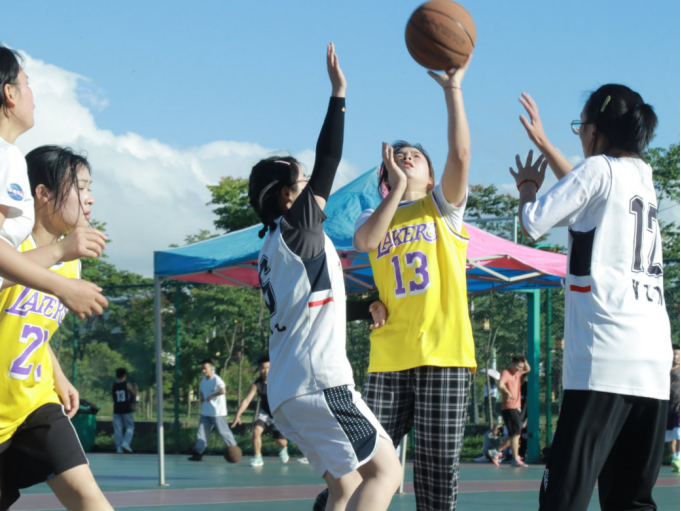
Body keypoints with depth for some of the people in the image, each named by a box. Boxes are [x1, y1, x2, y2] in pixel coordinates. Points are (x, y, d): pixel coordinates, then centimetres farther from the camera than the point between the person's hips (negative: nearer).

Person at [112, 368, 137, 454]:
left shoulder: (113, 386, 3)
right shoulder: (127, 385, -6)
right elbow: (135, 395, 3)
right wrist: (136, 389, 24)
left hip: (117, 410, 3)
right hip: (127, 410, -3)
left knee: (118, 429, 4)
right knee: (130, 427, 8)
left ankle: (119, 448, -3)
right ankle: (125, 443, -13)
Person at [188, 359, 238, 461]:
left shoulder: (216, 379, -14)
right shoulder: (203, 380, 12)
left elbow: (223, 390, -30)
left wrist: (211, 396, -22)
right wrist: (202, 397, 10)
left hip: (217, 412, -8)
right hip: (206, 412, 8)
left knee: (223, 431, -3)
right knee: (202, 432, 3)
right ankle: (198, 452, 4)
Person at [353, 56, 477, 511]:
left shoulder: (443, 207, 11)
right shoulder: (374, 217, 17)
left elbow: (460, 156, -9)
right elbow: (365, 241, -8)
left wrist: (453, 89, -14)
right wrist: (397, 188, -7)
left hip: (443, 357, -2)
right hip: (388, 359, 2)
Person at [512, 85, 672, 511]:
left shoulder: (600, 169, -1)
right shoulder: (643, 176, 20)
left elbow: (535, 224, -3)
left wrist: (528, 185, 17)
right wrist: (543, 143, 46)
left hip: (605, 358, -7)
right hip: (655, 359, 7)